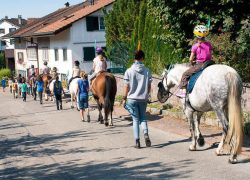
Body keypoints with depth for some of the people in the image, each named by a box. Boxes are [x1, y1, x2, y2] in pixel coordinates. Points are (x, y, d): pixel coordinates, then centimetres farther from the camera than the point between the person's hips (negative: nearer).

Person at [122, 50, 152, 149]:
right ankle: (146, 134, -8)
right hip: (143, 99, 1)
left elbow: (126, 87, -5)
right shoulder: (147, 71, -2)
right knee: (143, 118, 16)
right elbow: (149, 86, 2)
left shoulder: (129, 71, -7)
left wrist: (124, 99, 3)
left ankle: (137, 141, 2)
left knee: (135, 119, 7)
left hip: (132, 99, -1)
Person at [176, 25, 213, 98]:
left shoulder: (195, 46, -8)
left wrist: (192, 63, 16)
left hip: (198, 65, -5)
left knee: (185, 74, 6)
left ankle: (183, 90, -2)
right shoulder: (209, 44, 5)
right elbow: (210, 56, 12)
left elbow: (191, 59, -5)